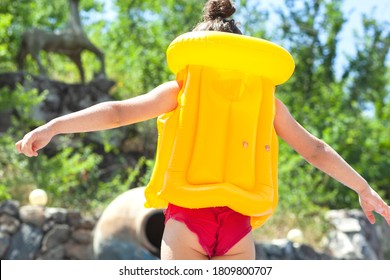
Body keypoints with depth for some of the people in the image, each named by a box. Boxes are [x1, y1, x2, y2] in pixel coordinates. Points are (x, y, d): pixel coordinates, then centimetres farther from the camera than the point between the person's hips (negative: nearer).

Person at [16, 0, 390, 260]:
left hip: (237, 228, 2)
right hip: (187, 220, -2)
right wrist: (52, 127, -13)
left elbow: (314, 149, 17)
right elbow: (119, 111, -3)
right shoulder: (181, 92, 5)